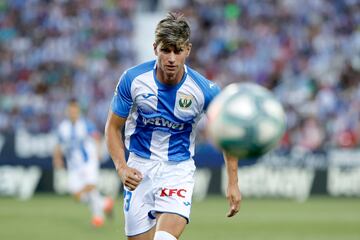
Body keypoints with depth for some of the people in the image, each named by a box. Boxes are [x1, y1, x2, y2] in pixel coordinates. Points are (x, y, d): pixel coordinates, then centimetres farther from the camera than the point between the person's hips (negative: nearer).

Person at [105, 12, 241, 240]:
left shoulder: (205, 90, -13)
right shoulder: (133, 79, -12)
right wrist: (122, 167, -15)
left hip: (179, 170, -2)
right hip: (139, 171, 2)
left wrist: (233, 183, 0)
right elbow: (113, 127, 0)